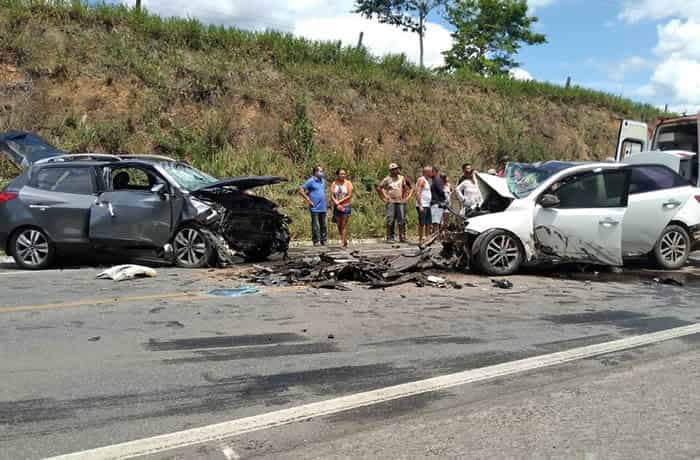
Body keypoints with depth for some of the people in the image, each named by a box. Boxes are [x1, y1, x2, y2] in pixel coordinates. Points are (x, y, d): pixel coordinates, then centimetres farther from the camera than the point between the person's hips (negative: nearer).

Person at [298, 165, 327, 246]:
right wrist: (308, 200, -11)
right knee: (315, 226, -2)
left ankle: (323, 240, 18)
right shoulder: (311, 181, -8)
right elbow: (301, 191, -10)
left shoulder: (323, 180, 13)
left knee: (323, 225, 10)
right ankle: (316, 241, 5)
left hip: (323, 207, 7)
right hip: (315, 208, -6)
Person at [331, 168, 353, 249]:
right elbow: (332, 196, 0)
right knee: (339, 225, 7)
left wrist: (339, 201, -11)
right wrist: (337, 204, -13)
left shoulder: (348, 183, -2)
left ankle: (344, 242, -4)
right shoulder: (334, 184, 4)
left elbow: (349, 196, -8)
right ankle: (343, 240, 21)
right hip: (337, 207, 3)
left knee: (344, 225, -6)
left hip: (346, 206, -3)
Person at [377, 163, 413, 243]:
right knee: (390, 220, -6)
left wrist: (406, 197, 10)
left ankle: (402, 237, 7)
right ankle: (390, 238, -1)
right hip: (391, 202, -3)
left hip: (401, 202, 3)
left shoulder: (402, 178, 10)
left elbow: (409, 187, 18)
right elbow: (379, 188, 3)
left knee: (402, 220, 0)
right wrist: (383, 198, 0)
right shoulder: (387, 179, 1)